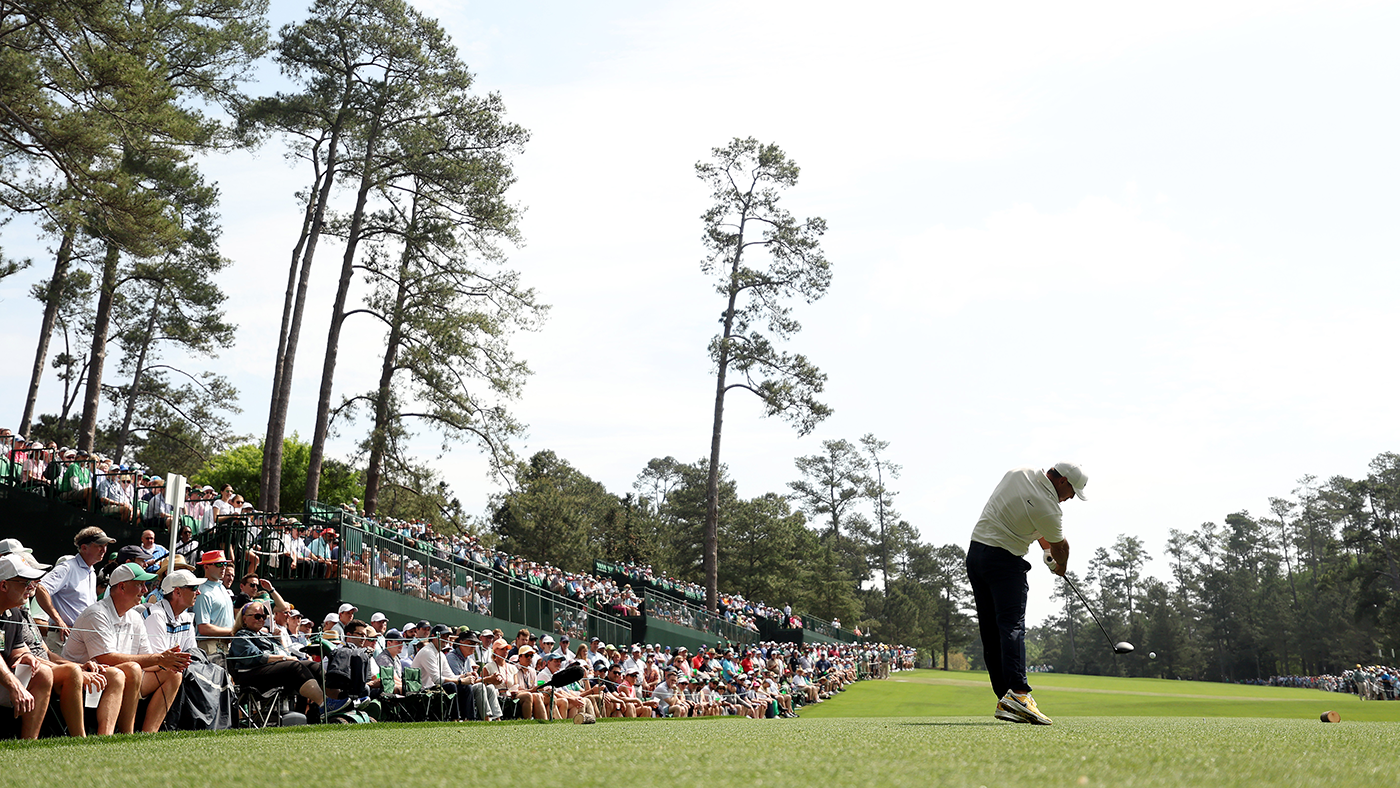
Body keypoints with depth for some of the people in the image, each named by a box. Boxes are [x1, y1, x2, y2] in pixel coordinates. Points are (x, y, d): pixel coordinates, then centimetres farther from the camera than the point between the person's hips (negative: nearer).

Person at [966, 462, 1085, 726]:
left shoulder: (1019, 472, 7)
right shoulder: (1048, 508, -15)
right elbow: (1060, 546, 6)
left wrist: (1045, 544, 22)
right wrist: (1061, 566, 27)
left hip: (975, 553, 8)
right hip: (1005, 560, -8)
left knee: (990, 633, 4)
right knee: (1012, 626, -17)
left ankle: (1004, 699, 3)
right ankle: (1018, 692, -32)